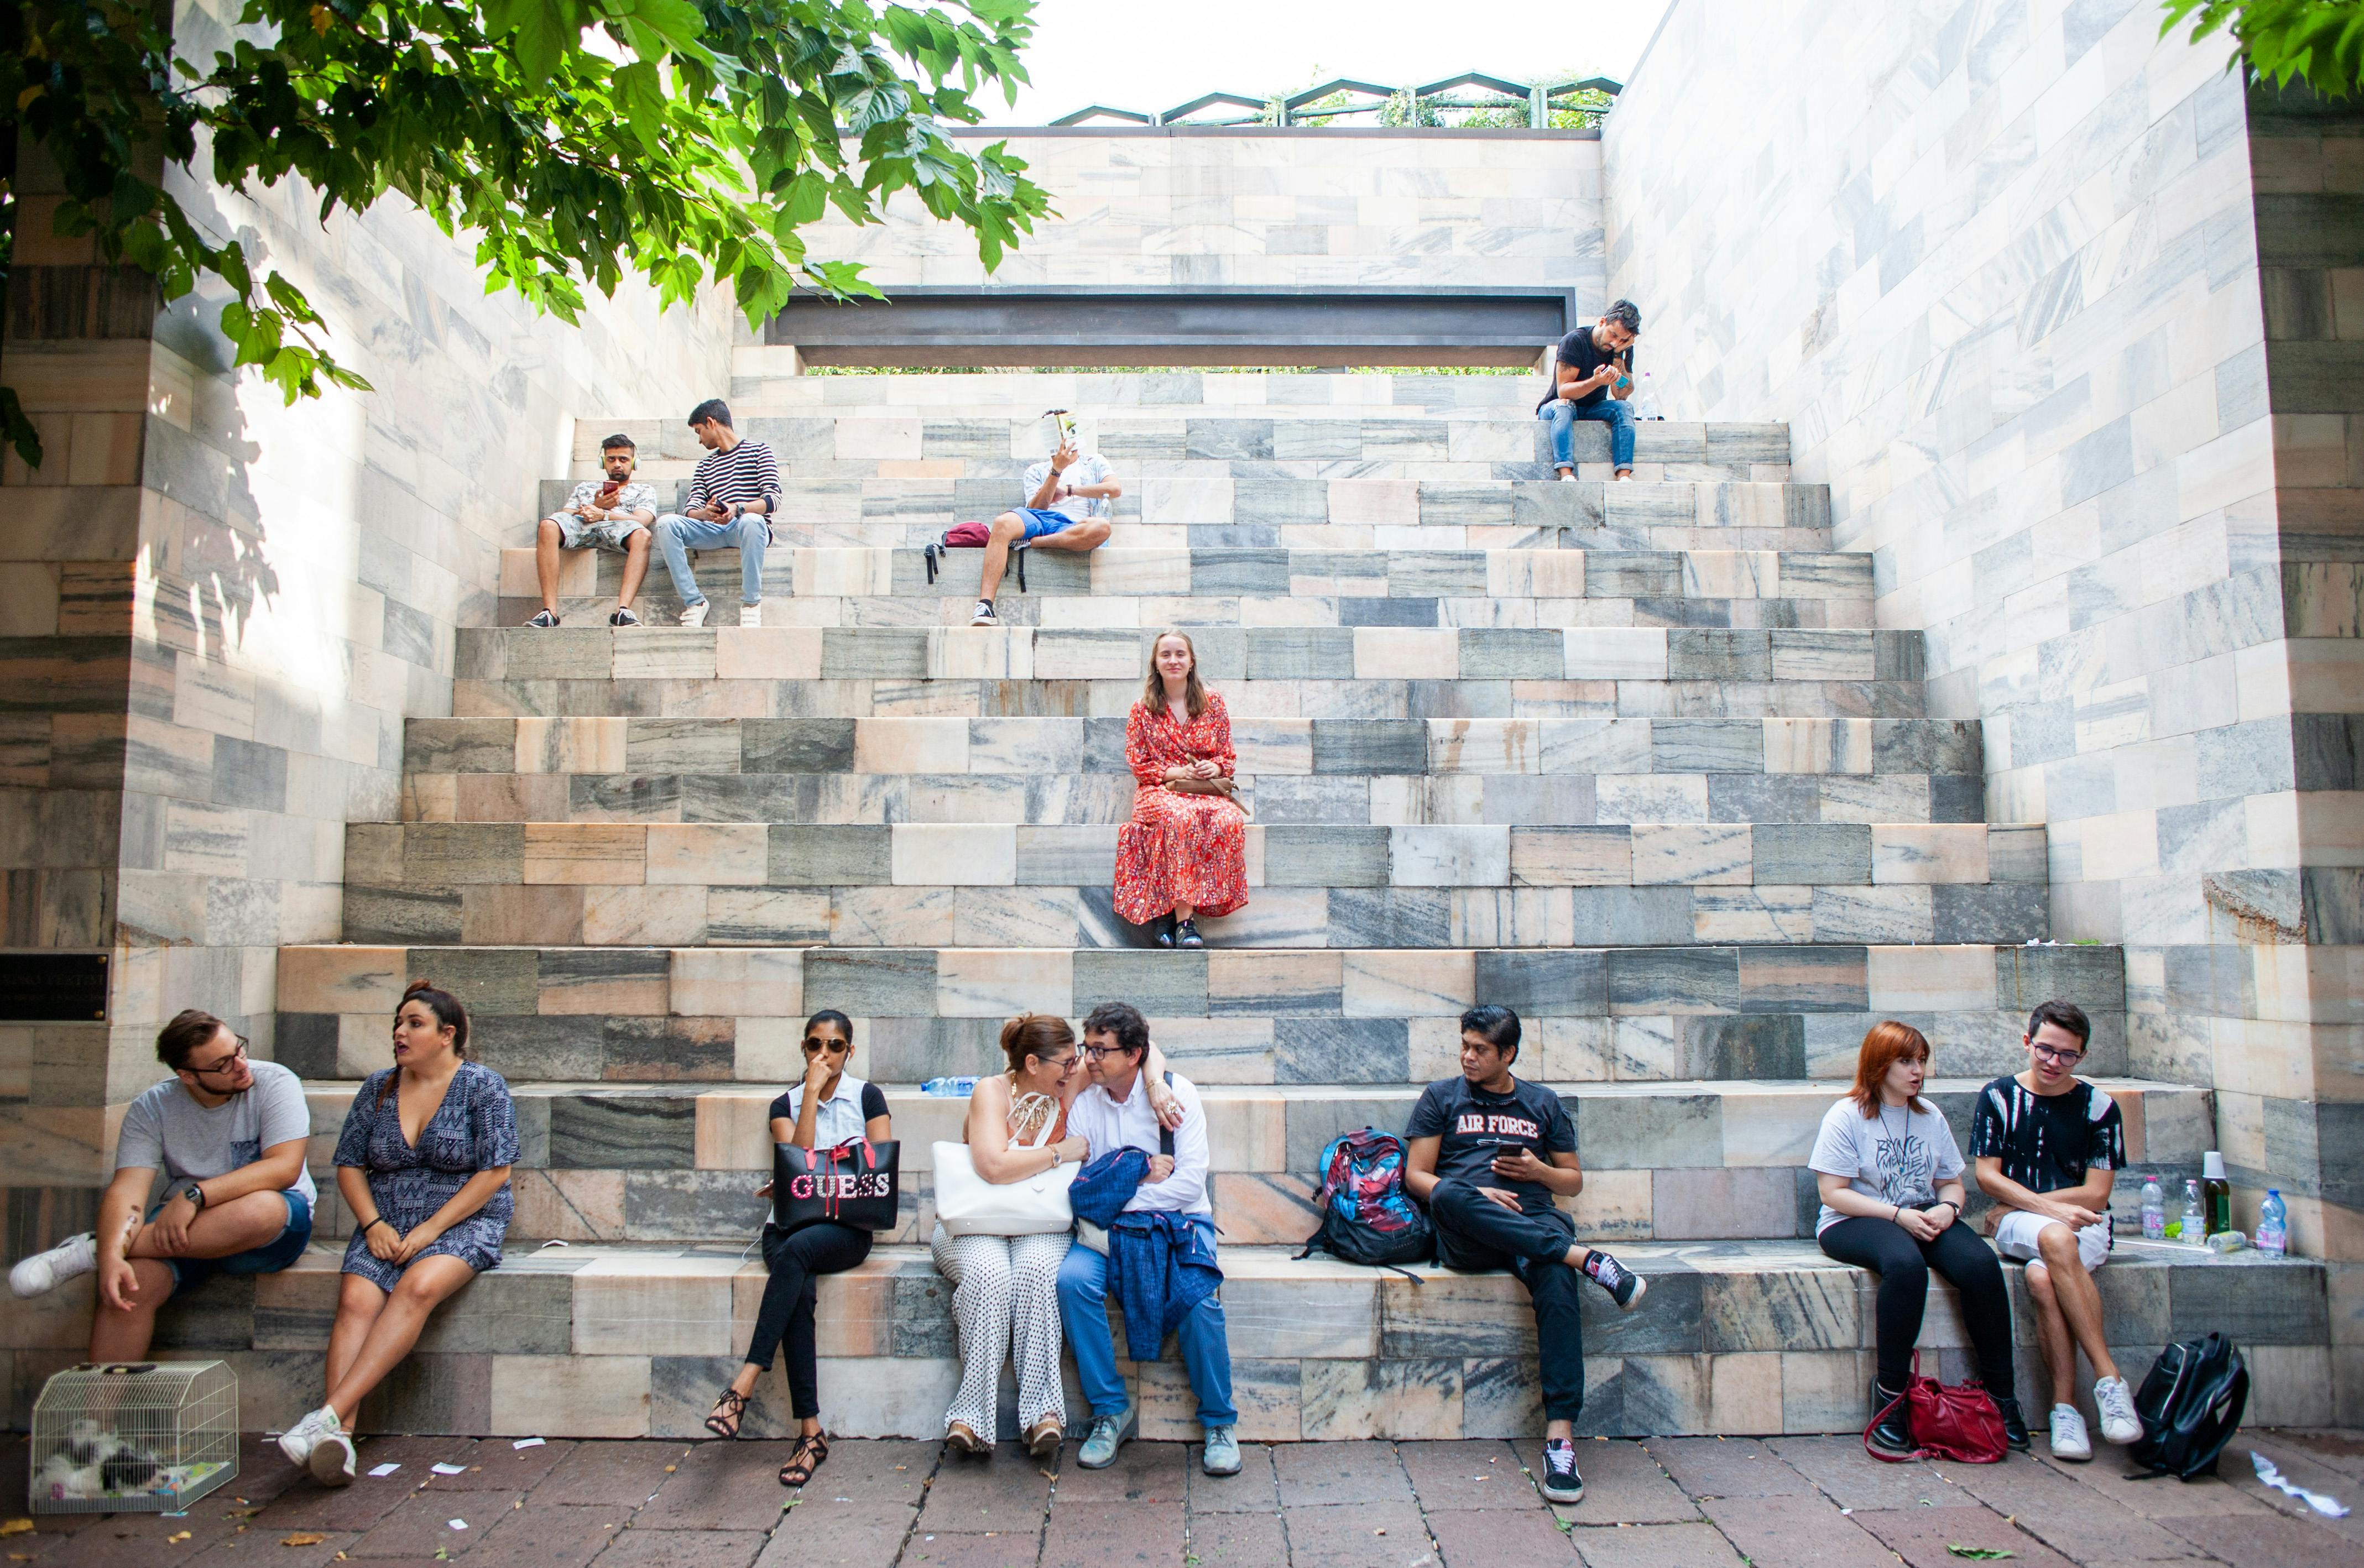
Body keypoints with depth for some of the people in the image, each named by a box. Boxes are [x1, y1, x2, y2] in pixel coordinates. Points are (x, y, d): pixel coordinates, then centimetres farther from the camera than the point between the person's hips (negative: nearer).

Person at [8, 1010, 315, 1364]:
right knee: (131, 1281, -30)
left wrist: (195, 1195, -29)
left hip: (275, 1230, -2)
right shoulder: (152, 1109, -1)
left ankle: (88, 1250, -22)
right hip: (187, 1229, 3)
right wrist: (111, 1254, -30)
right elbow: (128, 1187, -12)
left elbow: (284, 1168, -20)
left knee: (262, 1209, -38)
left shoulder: (274, 1083, -10)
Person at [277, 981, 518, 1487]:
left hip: (464, 1223, -4)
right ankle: (338, 1439, -36)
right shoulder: (378, 1088, 11)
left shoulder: (483, 1086, -3)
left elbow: (495, 1172, -8)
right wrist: (373, 1224, -5)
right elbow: (349, 1165, 12)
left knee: (417, 1288, -32)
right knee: (356, 1299, -25)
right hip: (386, 1227, 4)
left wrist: (432, 1228, -14)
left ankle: (331, 1414, -37)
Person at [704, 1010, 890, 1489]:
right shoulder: (785, 1105, 15)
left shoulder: (867, 1097, 10)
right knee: (800, 1292, -31)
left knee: (796, 1250, -36)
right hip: (791, 1222, 2)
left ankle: (742, 1386, -37)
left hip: (846, 1225, -2)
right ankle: (810, 1431, -29)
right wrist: (811, 1094, -5)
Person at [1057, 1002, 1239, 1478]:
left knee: (1198, 1300, -30)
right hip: (1110, 1226, 2)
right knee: (1073, 1280, -28)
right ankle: (1111, 1408, -12)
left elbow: (1190, 1182, -12)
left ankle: (1219, 1423, -8)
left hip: (1178, 1221, -2)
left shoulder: (1176, 1093, -5)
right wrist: (1142, 1177, -12)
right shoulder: (1082, 1103, 3)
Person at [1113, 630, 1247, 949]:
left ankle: (1176, 911, -30)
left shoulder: (1213, 704, 13)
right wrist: (1176, 773, -10)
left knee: (1229, 820, -36)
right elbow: (1139, 765, 6)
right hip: (1160, 791, -2)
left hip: (1209, 790, 2)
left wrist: (1216, 767, -8)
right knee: (1180, 817, -40)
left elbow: (1229, 756, 15)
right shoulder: (1142, 710, 10)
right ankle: (1184, 919, -39)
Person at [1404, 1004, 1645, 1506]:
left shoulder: (1543, 1103, 22)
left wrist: (1538, 1171, 2)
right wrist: (1474, 1196, -9)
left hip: (1533, 1223, 1)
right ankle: (1585, 1258, -38)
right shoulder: (1442, 1097, 16)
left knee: (1557, 1284, -35)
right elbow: (1416, 1176, 8)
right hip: (1466, 1236, -1)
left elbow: (1574, 1182, 25)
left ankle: (1560, 1436, -39)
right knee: (1448, 1196, -38)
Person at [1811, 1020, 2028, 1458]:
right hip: (1855, 1222, -5)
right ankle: (1889, 1393, -26)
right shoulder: (1847, 1116, -3)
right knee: (1906, 1263, -38)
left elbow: (1951, 1182, 18)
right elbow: (1832, 1192, -9)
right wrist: (1898, 1215, -17)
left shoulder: (1930, 1117, 14)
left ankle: (2000, 1393, -14)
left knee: (1981, 1264, -26)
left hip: (1922, 1217, 5)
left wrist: (1947, 1208, -6)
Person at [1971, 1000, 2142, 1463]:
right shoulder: (1999, 1096, 5)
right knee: (2056, 1238, -37)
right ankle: (2109, 1377, -34)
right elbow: (1987, 1176, 0)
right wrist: (2050, 1208, -13)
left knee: (2043, 1276, -35)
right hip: (2017, 1222, 0)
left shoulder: (2098, 1107, 3)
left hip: (2085, 1224, 0)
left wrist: (2020, 1200, -6)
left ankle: (2064, 1407, -29)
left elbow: (2095, 1194, -1)